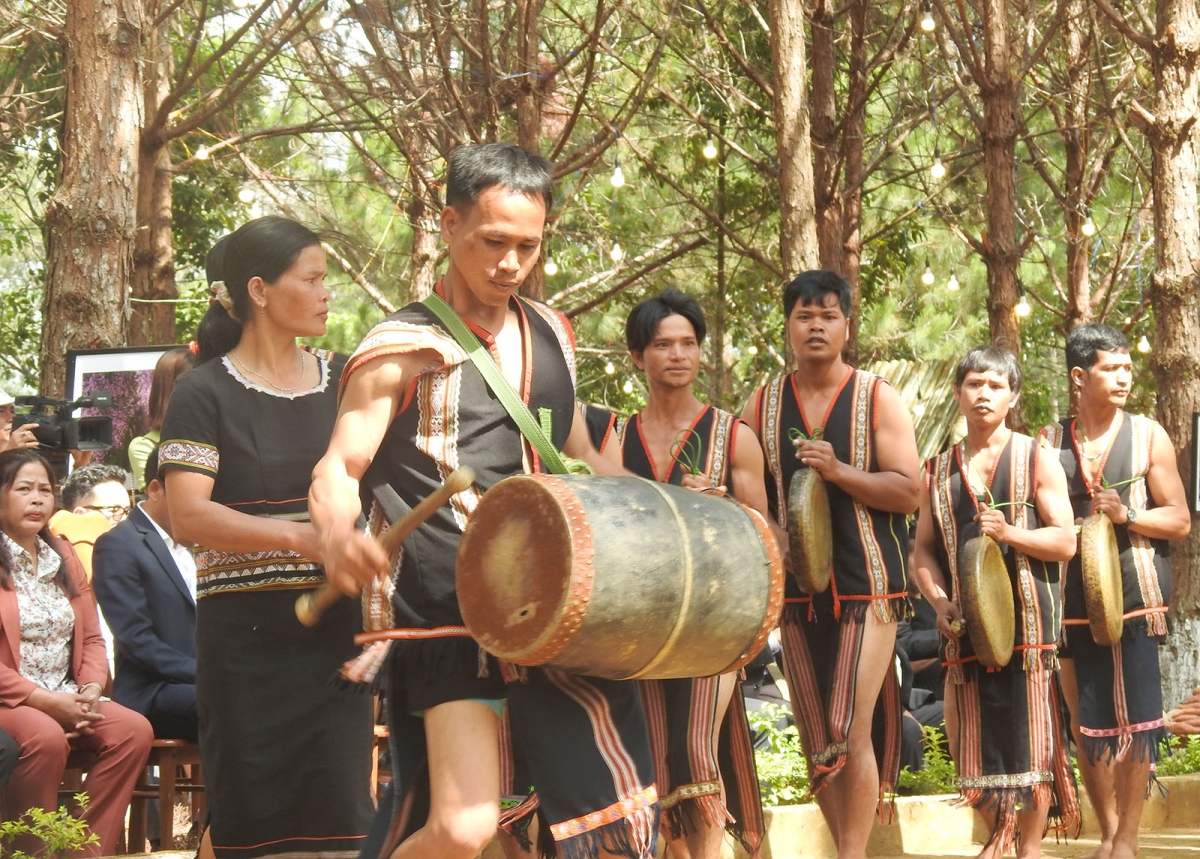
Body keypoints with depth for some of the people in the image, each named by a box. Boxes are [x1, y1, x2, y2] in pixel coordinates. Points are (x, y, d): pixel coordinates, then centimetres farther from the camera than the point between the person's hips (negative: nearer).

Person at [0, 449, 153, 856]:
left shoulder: (63, 556, 17)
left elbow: (92, 638, 16)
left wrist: (89, 691, -4)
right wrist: (44, 700, -17)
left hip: (64, 698, 6)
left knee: (134, 729, -19)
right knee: (46, 736, -36)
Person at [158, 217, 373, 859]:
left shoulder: (343, 382, 10)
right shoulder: (205, 393, -3)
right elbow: (187, 517, -14)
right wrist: (298, 537, -27)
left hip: (336, 627, 4)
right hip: (245, 632, -3)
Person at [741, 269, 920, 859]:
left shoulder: (878, 400, 0)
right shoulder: (762, 406, 8)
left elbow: (909, 491, -6)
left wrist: (839, 471, -19)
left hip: (867, 587, -4)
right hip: (797, 590, 4)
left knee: (850, 731, -12)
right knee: (816, 741, 6)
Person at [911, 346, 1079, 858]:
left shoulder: (1037, 460, 3)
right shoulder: (938, 470, 12)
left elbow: (1065, 542, -2)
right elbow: (923, 551, 11)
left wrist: (1009, 533, -18)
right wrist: (939, 601, -6)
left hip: (1027, 619, -3)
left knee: (1029, 731, -4)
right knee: (974, 734, 4)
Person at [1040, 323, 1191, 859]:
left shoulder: (1147, 437, 3)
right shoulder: (1050, 442, 5)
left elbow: (1179, 521, 1)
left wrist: (1126, 516, -13)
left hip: (1133, 598, -2)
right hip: (1073, 602, 2)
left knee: (1135, 719, -2)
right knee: (1086, 723, 6)